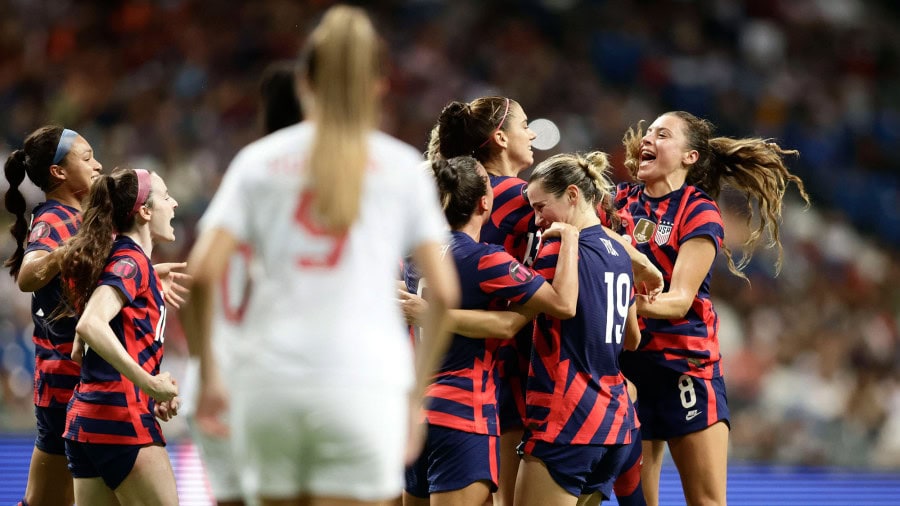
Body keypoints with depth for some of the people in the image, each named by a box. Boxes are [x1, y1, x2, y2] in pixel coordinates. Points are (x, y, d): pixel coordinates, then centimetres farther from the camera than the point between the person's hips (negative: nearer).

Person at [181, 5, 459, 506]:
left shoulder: (258, 160, 10)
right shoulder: (402, 166, 8)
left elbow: (202, 272, -1)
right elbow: (444, 292, 2)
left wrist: (208, 371, 9)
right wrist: (416, 397, 11)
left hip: (270, 383, 2)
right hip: (365, 384, -2)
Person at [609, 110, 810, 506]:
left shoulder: (699, 212, -5)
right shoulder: (623, 201, 8)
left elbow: (680, 300, -14)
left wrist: (632, 300, -34)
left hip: (684, 366, -4)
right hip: (626, 364, 4)